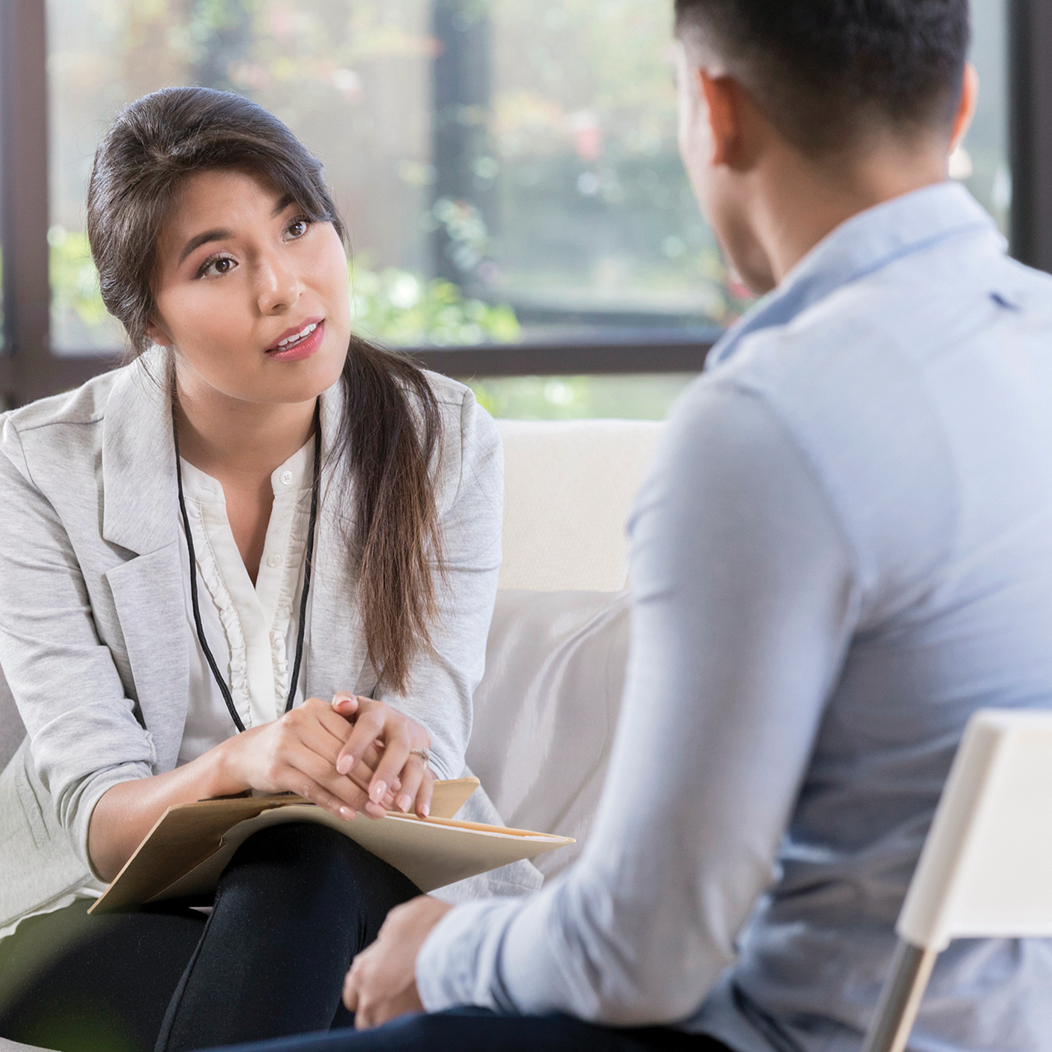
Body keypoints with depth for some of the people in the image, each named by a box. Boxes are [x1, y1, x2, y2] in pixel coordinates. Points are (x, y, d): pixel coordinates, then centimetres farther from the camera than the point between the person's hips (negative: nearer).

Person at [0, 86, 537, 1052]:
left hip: (368, 893, 3)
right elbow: (94, 819, -15)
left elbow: (425, 775, -9)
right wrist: (235, 767, -38)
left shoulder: (443, 439, -6)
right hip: (111, 914, -3)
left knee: (309, 861, -34)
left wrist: (396, 758, -35)